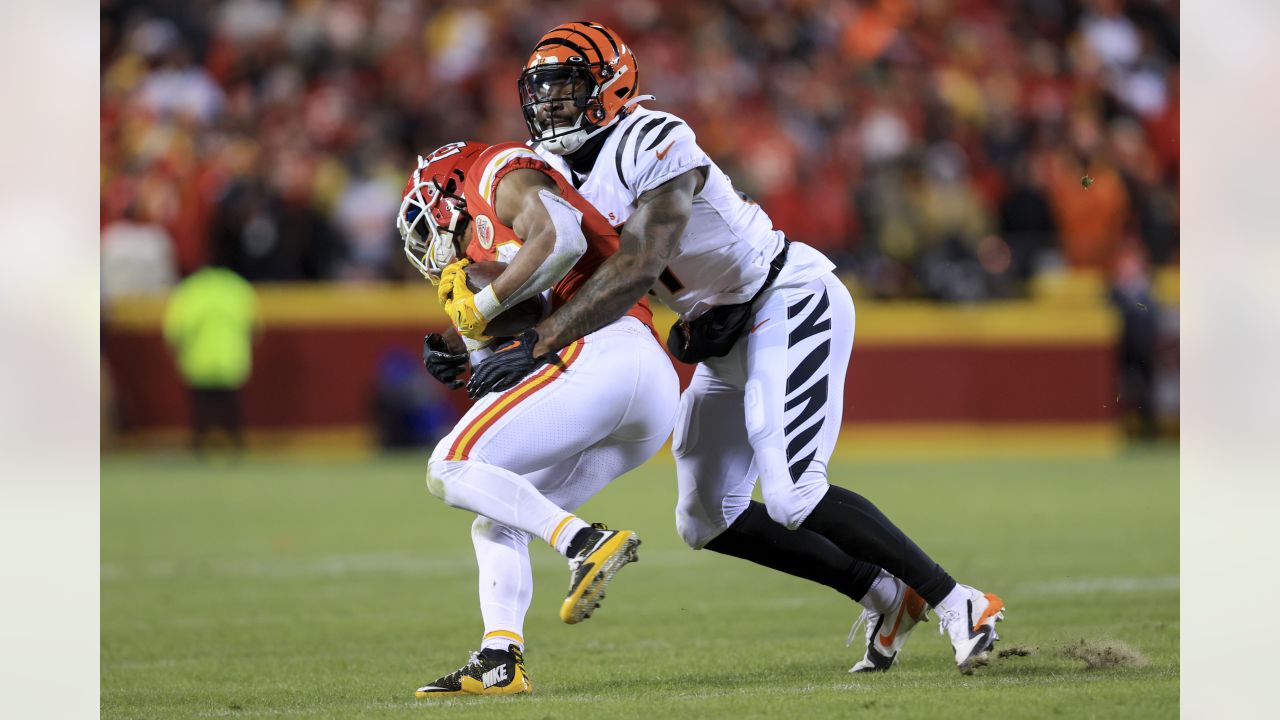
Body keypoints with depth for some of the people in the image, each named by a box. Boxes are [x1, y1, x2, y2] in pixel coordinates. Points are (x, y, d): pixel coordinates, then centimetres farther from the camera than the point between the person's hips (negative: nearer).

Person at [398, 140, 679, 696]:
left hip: (600, 353, -9)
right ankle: (499, 664, 2)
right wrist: (465, 352, 16)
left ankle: (585, 543, -21)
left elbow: (561, 239, -11)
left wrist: (480, 307, -4)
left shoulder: (499, 174, 10)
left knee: (451, 469, -7)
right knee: (496, 522, 15)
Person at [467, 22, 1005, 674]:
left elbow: (636, 269, -34)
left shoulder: (654, 147, -24)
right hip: (722, 334, 9)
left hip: (789, 301, -9)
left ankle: (957, 603, -10)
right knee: (707, 521, 6)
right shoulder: (555, 174, 4)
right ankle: (884, 595, 15)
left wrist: (538, 345, -37)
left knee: (793, 497, -22)